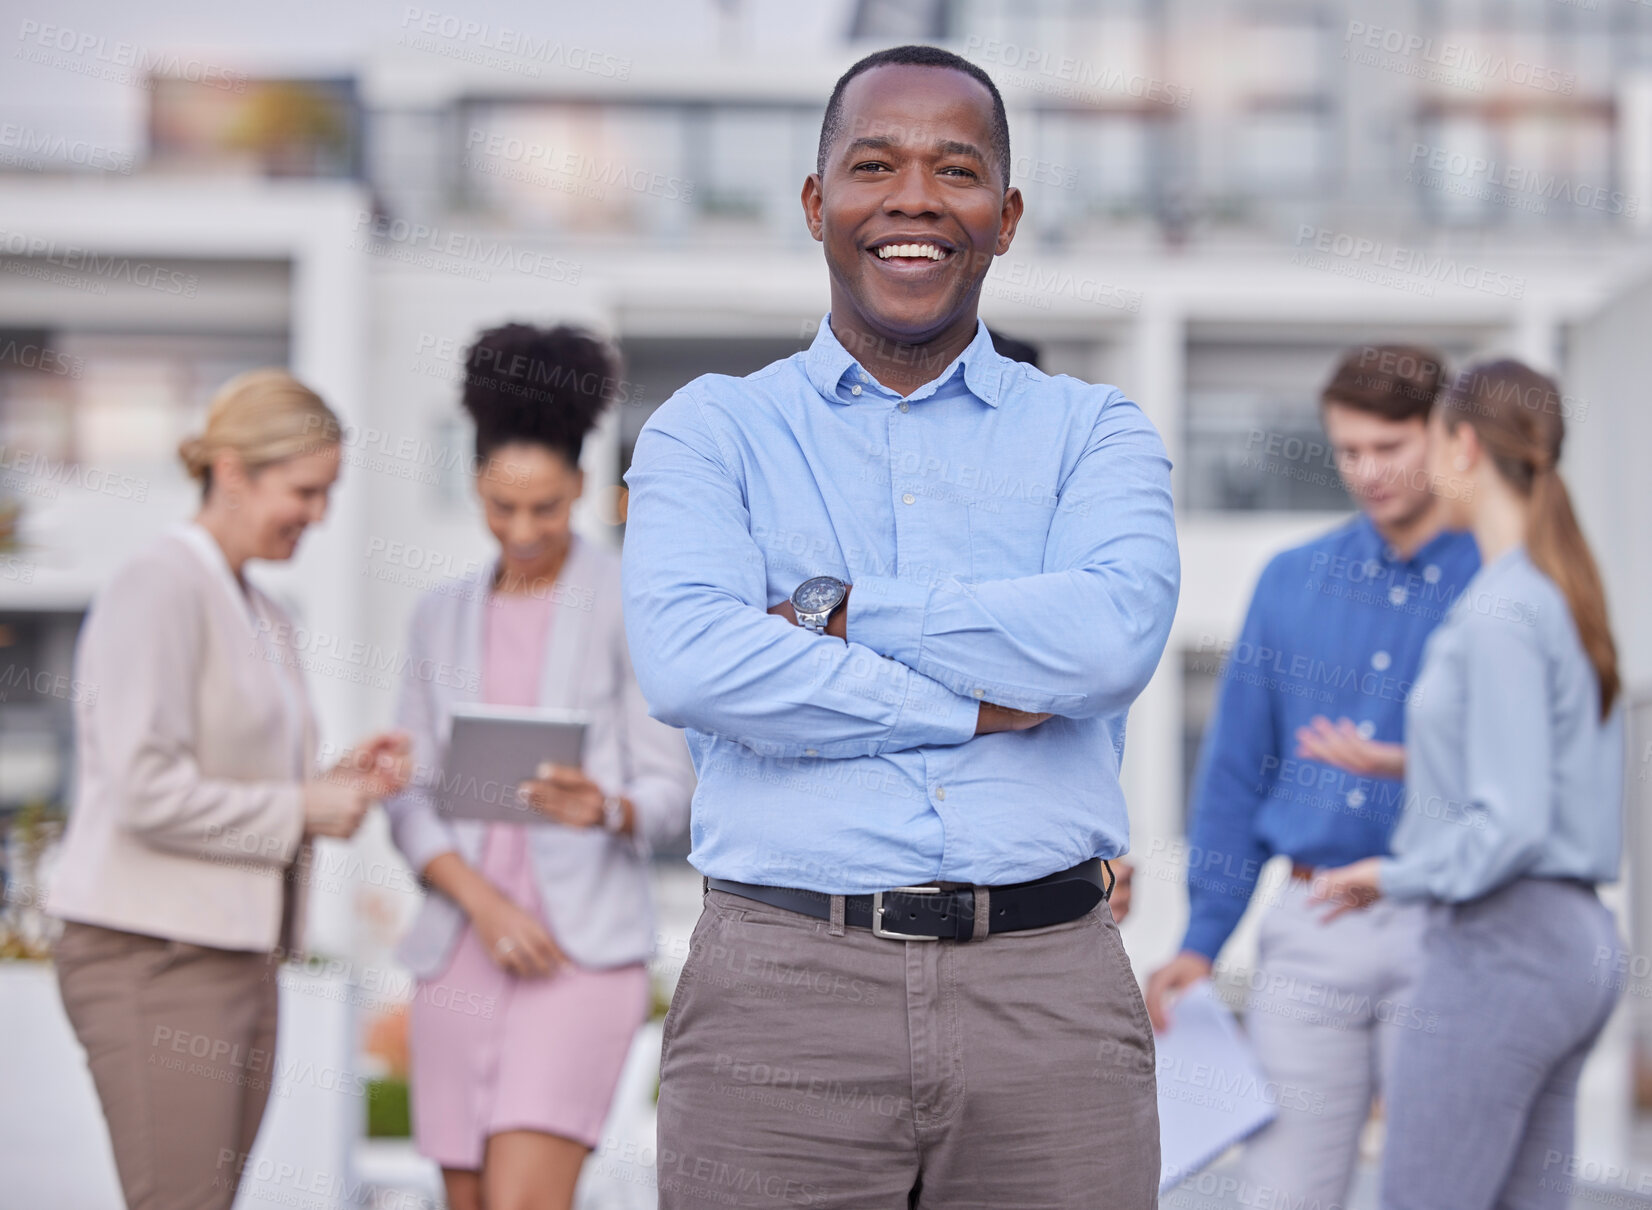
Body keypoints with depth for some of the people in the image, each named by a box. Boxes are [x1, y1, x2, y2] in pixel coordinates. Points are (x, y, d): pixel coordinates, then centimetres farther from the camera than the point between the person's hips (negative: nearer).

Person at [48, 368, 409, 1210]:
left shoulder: (260, 616, 17)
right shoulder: (160, 589, -11)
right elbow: (148, 792, -19)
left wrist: (337, 783, 5)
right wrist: (301, 809, -12)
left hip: (239, 955, 9)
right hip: (153, 957, -9)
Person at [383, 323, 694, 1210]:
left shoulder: (633, 605, -2)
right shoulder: (444, 616, 11)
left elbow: (669, 792, -4)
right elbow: (411, 800, 7)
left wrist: (604, 809, -27)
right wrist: (484, 903, -11)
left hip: (585, 945, -5)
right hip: (462, 946, 5)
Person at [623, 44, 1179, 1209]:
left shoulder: (1095, 434, 13)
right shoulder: (711, 434, 10)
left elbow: (1116, 632, -9)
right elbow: (689, 660, -10)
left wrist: (839, 615, -7)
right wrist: (980, 704, -7)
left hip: (1052, 995, 1)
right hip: (784, 989, -1)